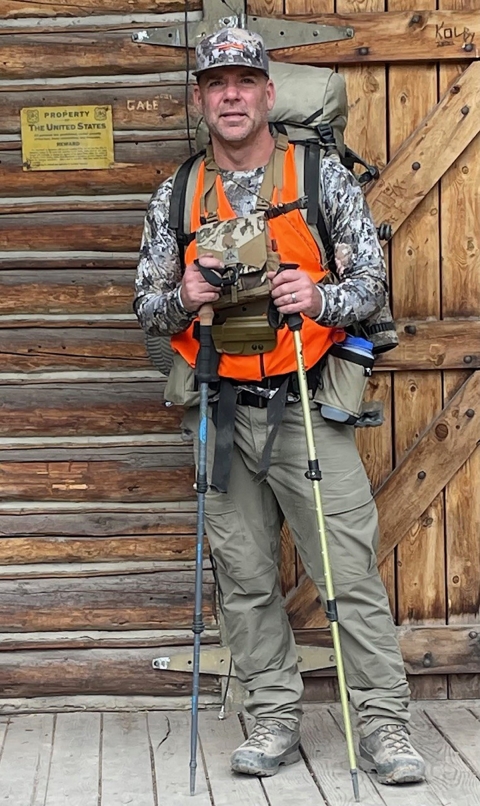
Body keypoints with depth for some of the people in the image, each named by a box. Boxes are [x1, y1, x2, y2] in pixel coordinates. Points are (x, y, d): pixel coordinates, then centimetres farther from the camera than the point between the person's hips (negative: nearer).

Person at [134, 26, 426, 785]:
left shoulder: (324, 177, 3)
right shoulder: (176, 198, 9)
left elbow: (372, 282, 0)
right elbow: (146, 308, 11)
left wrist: (320, 299, -20)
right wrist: (185, 298, -12)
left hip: (307, 405, -3)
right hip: (222, 413, 3)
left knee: (350, 571, -5)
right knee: (246, 579, 8)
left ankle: (384, 723, 4)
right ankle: (275, 719, 19)